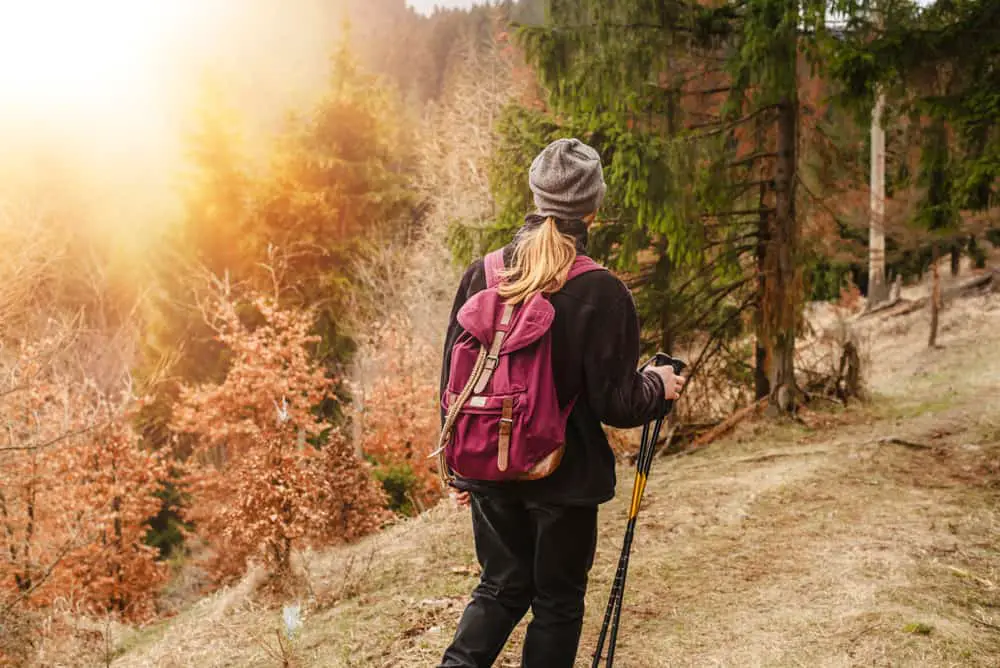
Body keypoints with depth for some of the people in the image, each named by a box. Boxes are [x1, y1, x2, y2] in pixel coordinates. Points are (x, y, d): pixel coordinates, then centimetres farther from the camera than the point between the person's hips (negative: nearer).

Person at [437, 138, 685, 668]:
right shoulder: (601, 293, -16)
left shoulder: (481, 275, -3)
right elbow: (616, 404, -13)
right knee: (558, 600, 14)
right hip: (564, 478, -4)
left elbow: (454, 380, 3)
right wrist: (660, 387, 9)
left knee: (501, 586, 21)